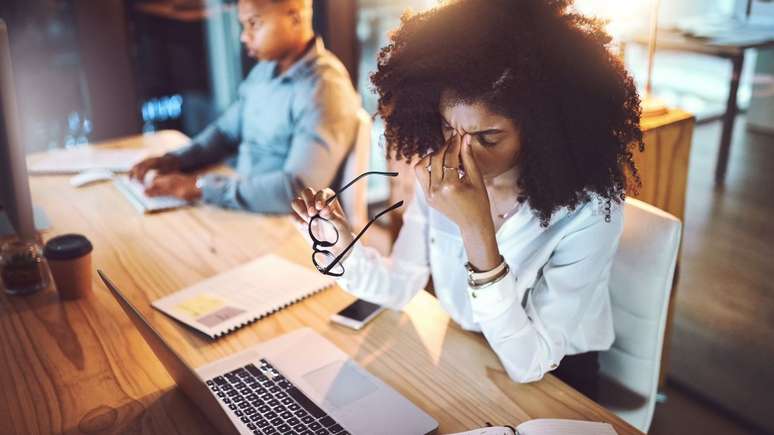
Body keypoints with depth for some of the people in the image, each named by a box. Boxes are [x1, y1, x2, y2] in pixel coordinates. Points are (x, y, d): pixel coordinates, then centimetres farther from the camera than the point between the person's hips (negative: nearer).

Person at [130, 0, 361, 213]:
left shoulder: (324, 90, -22)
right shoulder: (265, 70, 7)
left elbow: (298, 192, -30)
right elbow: (226, 131, 17)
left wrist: (201, 186, -26)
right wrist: (175, 160, -1)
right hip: (245, 209, 7)